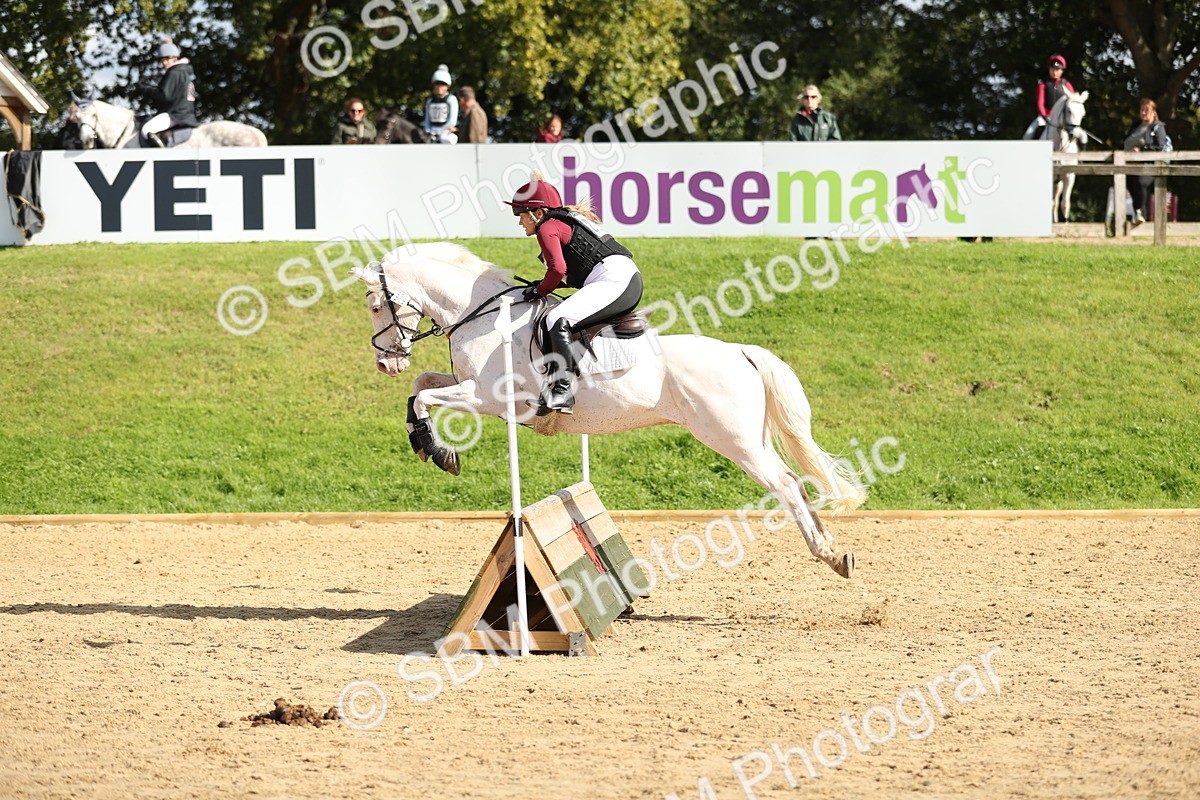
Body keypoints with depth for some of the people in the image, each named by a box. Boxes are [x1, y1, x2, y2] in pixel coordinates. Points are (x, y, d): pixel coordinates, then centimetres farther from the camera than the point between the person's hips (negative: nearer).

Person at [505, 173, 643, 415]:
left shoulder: (548, 228, -2)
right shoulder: (567, 221, 28)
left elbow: (558, 269, -16)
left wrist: (540, 291, 2)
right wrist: (544, 286, 19)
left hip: (612, 280, -11)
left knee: (556, 320, -26)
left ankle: (562, 390, -36)